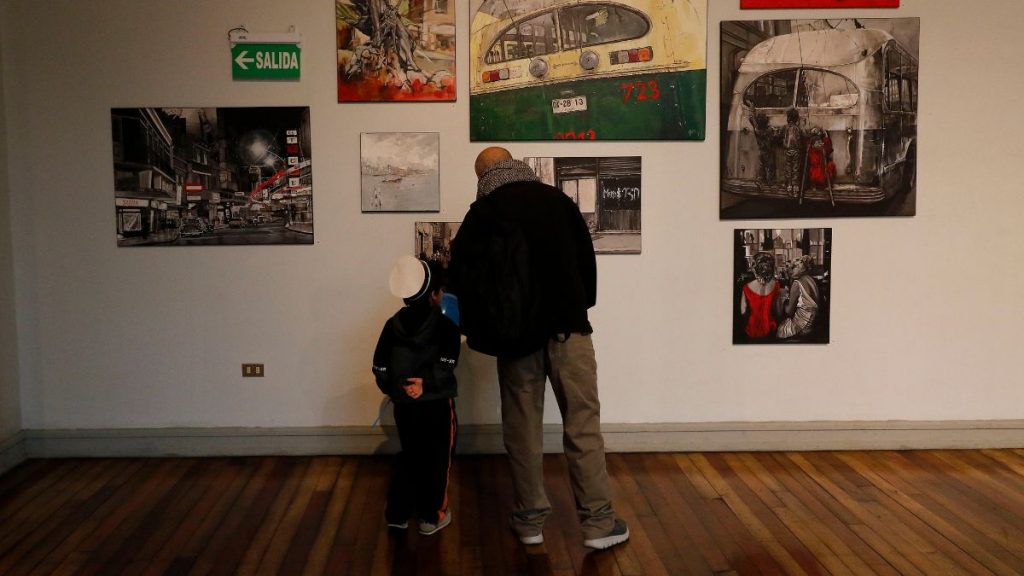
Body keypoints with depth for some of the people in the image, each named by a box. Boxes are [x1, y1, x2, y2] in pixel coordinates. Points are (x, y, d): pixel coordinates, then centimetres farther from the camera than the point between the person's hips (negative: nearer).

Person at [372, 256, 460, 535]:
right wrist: (426, 384, -13)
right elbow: (445, 368, -20)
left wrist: (396, 389, 7)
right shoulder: (446, 327, -10)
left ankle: (397, 513, 19)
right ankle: (432, 517, 17)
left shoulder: (392, 325, 4)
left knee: (409, 455, 19)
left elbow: (380, 369, 2)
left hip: (403, 405, 5)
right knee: (436, 459, 10)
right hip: (437, 404, -4)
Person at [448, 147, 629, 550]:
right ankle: (598, 522, 5)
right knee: (582, 424, 3)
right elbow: (587, 257, 11)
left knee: (523, 428, 9)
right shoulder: (557, 199, 8)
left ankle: (530, 521, 15)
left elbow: (460, 271, 2)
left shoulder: (481, 212, 4)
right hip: (567, 326, 0)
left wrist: (473, 324, 13)